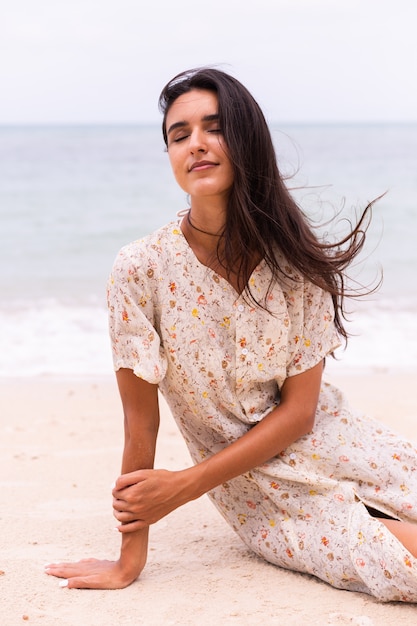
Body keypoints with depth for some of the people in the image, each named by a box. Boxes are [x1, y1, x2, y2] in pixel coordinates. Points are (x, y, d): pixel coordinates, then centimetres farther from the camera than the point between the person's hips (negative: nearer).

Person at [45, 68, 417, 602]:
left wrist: (184, 486, -17)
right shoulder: (142, 271, -17)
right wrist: (129, 561, -12)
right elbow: (140, 427, -13)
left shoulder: (295, 258, -10)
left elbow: (299, 411, -9)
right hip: (265, 489, -3)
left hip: (332, 441, 3)